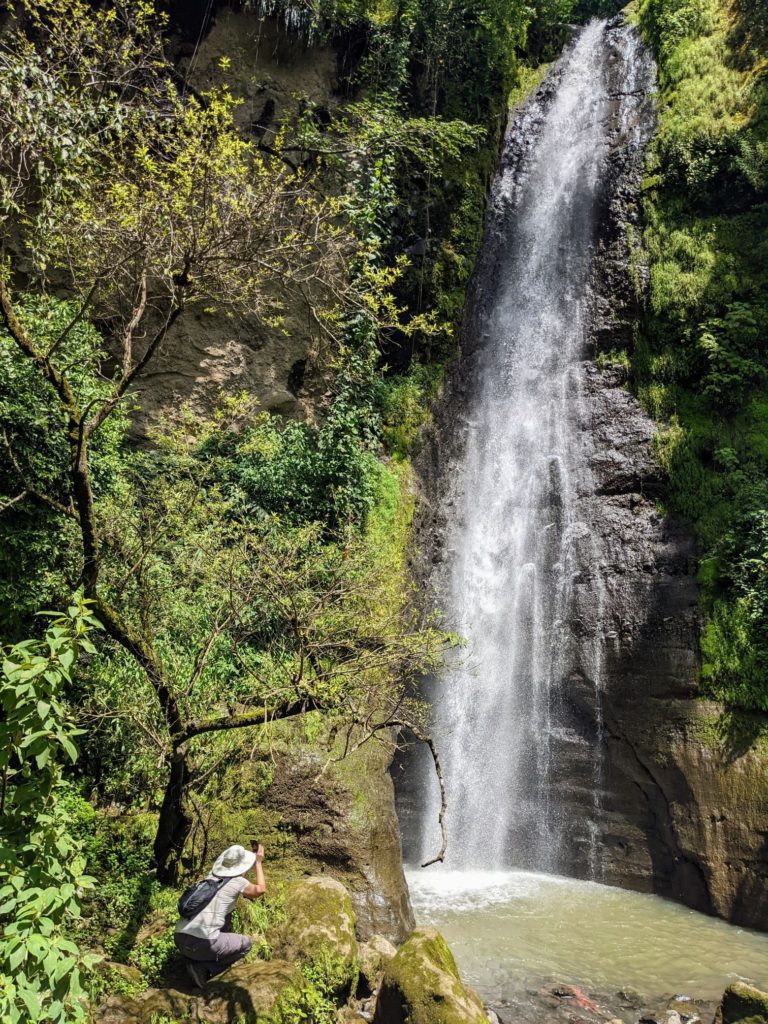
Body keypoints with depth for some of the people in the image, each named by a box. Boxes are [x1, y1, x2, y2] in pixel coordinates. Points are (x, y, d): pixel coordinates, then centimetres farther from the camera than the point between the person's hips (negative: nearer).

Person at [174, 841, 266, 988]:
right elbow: (261, 889, 19)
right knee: (246, 943, 15)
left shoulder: (212, 876, 17)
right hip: (203, 943, -8)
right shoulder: (237, 882, -1)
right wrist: (258, 862, 26)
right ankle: (203, 968, 0)